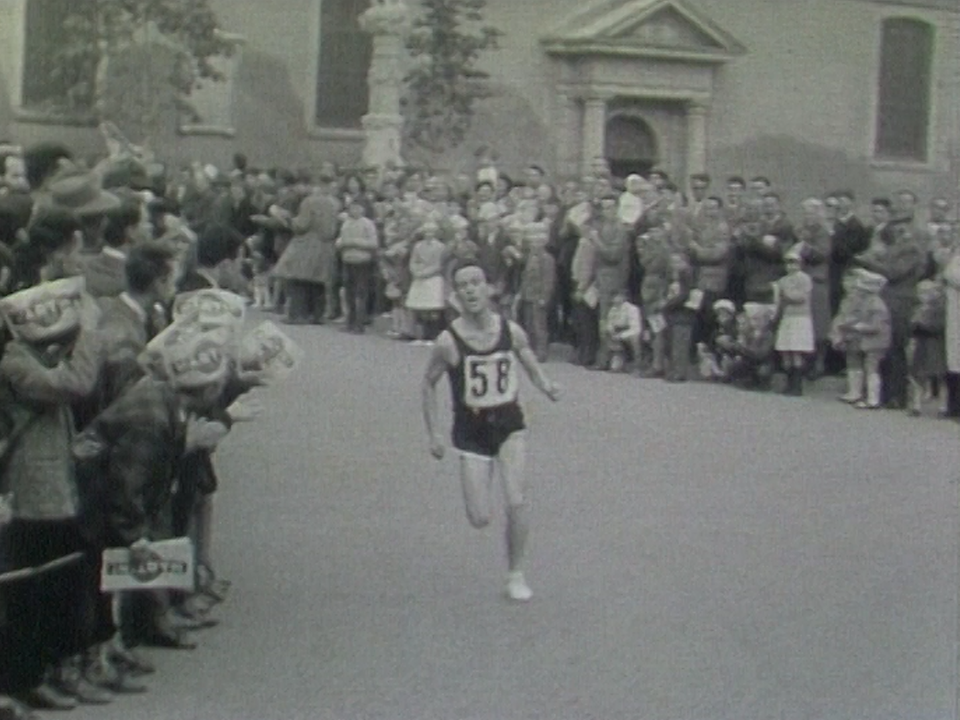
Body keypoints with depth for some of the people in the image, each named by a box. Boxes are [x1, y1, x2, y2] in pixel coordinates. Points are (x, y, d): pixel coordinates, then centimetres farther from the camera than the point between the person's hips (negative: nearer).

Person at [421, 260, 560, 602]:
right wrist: (433, 433, -3)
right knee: (480, 519, -2)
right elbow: (428, 384, 0)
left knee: (516, 503, -12)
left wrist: (546, 387, -13)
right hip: (471, 430, -1)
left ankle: (516, 574, 9)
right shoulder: (448, 341, -14)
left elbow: (532, 367, 9)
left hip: (509, 423, 1)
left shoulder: (511, 331, -7)